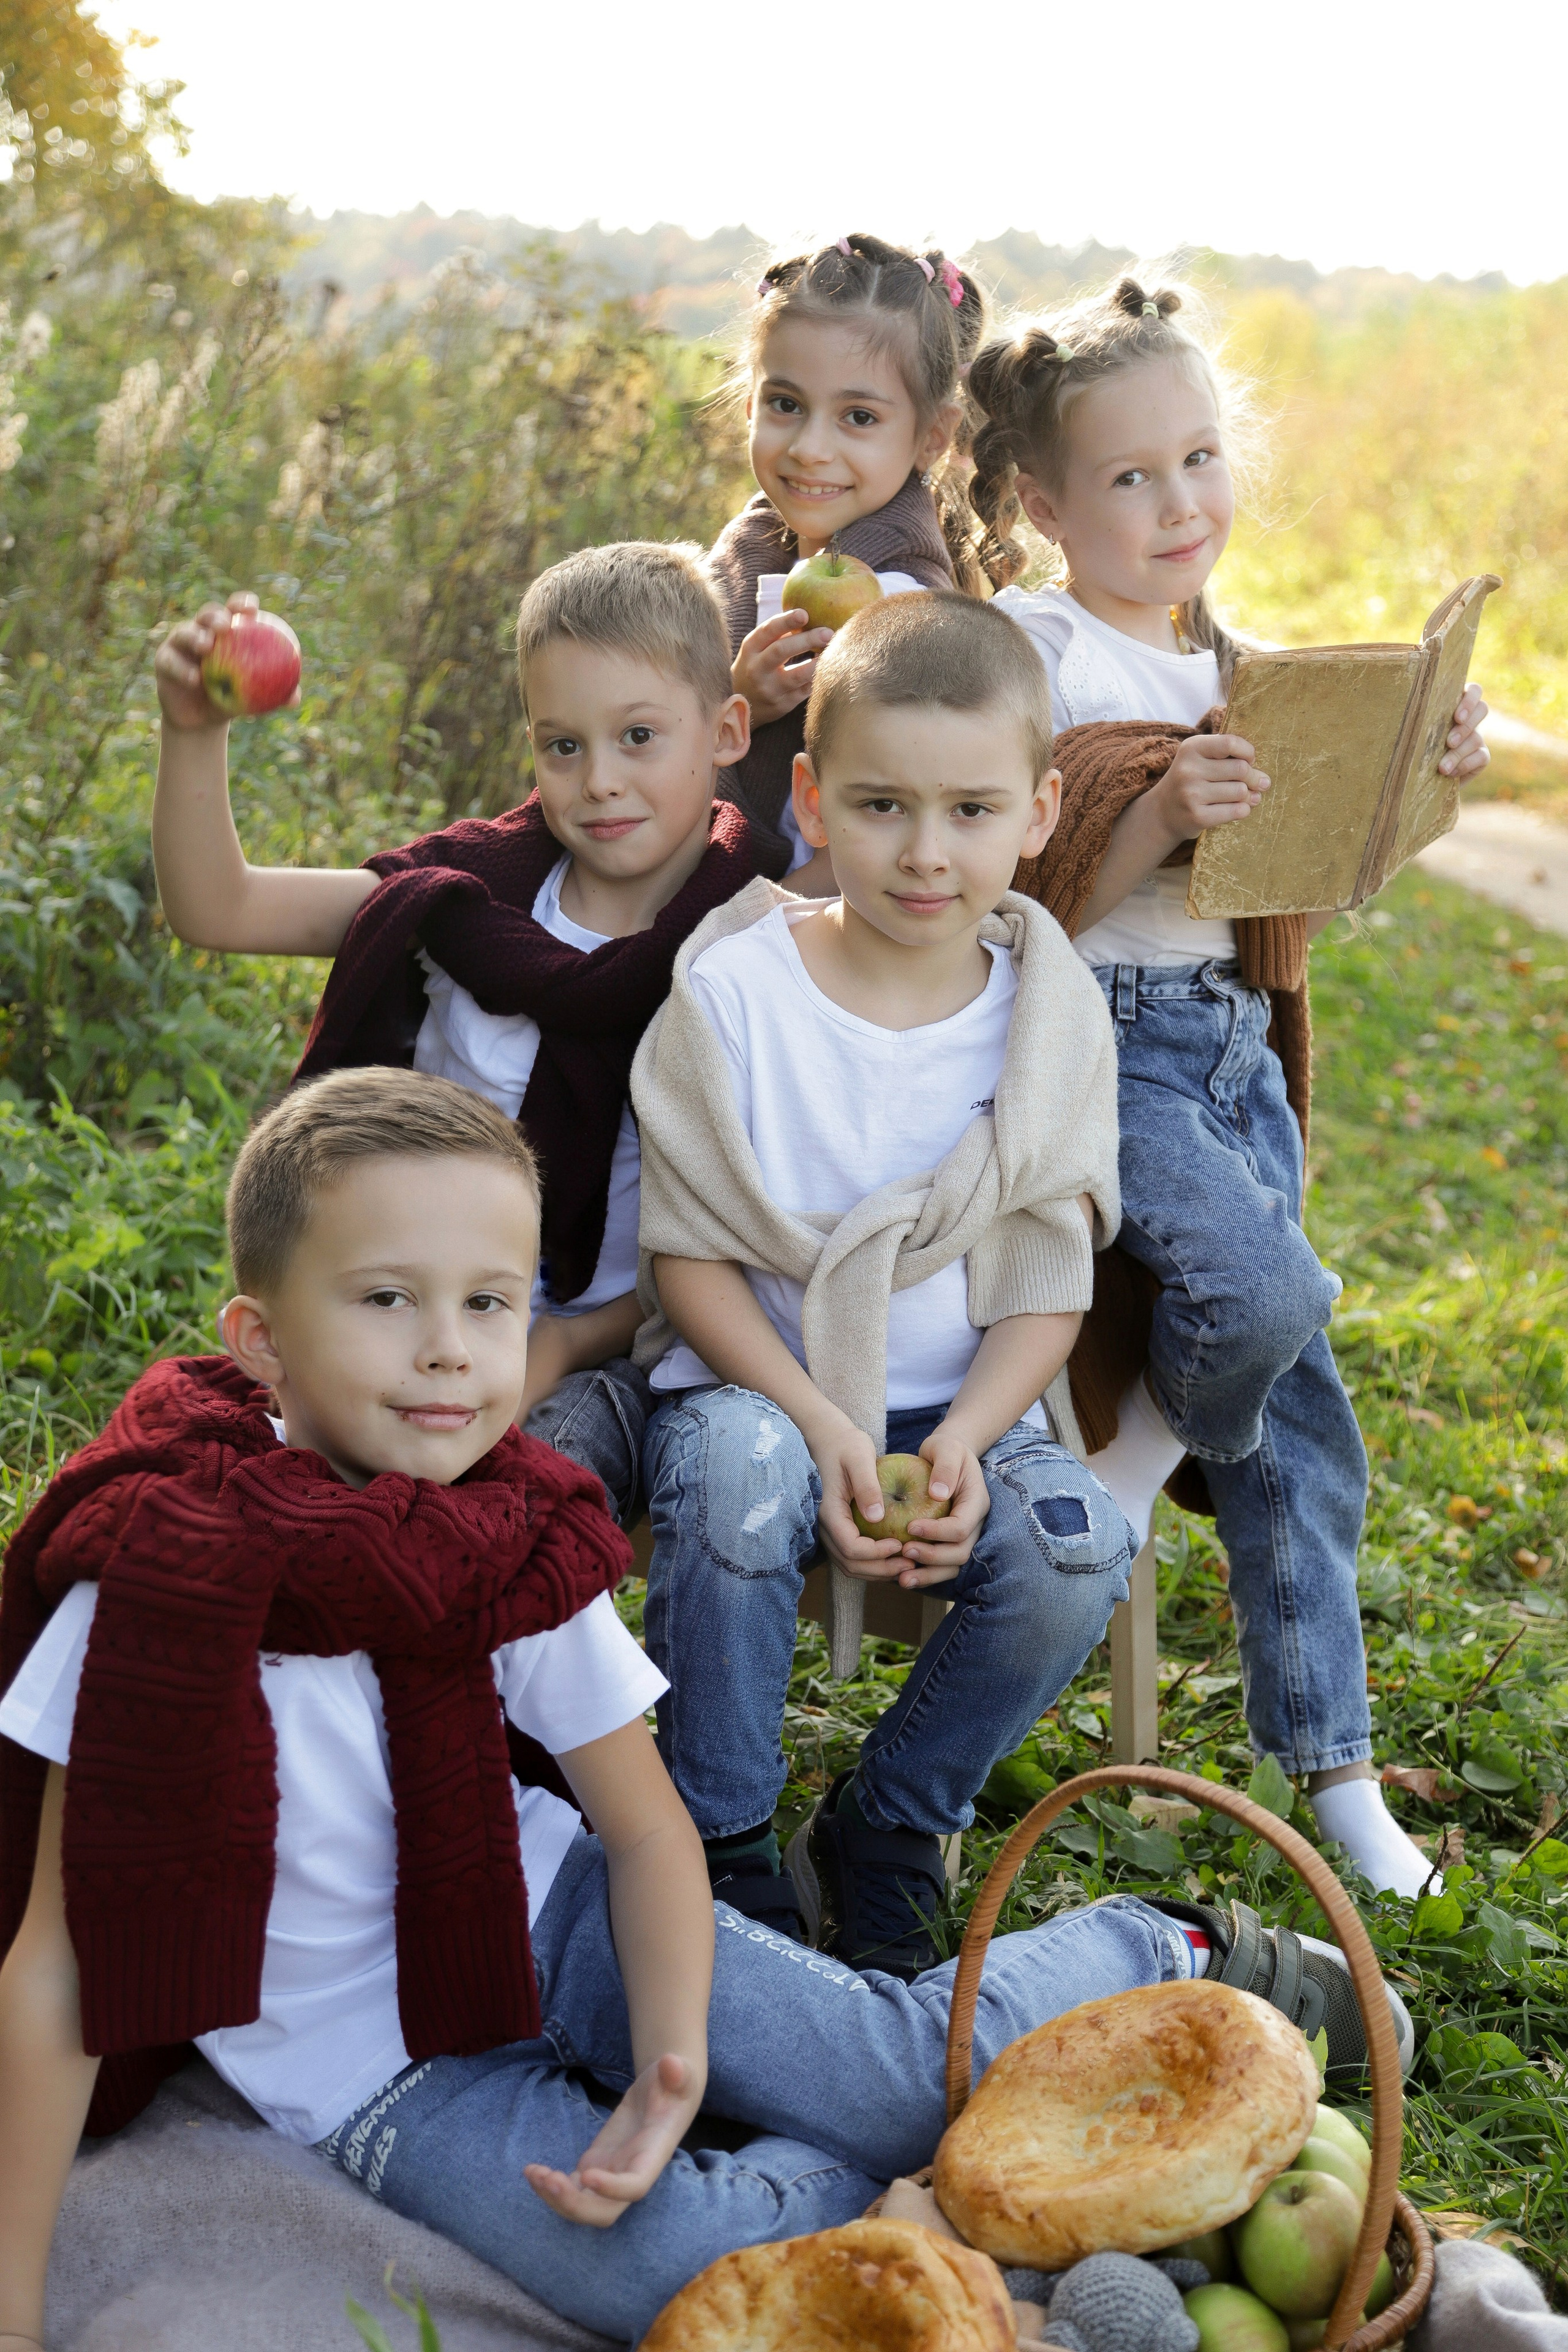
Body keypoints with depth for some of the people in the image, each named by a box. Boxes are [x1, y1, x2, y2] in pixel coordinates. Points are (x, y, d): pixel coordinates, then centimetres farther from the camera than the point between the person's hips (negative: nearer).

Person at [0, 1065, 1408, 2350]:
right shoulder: (157, 1582, -25)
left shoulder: (520, 1552, -13)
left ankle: (1161, 1960, 21)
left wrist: (670, 2072, -21)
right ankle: (875, 2189, 4)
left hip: (546, 1919, 3)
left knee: (903, 2072, -9)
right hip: (382, 2073, -3)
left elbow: (647, 1830, -2)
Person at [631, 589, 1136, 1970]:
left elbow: (1049, 1283, 0)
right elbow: (691, 1253, -7)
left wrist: (964, 1439, -17)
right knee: (740, 1470, -36)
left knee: (1078, 1549, -26)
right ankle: (722, 1844, -12)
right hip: (757, 1381, -2)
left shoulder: (1050, 1016, -2)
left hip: (965, 1404, 2)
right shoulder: (732, 993, -9)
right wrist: (822, 1426, -20)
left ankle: (889, 1828, 2)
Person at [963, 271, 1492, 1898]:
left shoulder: (1233, 659, 13)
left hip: (1237, 1039, 7)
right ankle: (1156, 1433, 6)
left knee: (1299, 1411, 5)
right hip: (1102, 1036, -6)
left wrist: (1418, 774, 3)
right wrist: (1159, 816, -29)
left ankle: (1330, 1765, 17)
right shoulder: (1031, 652, -8)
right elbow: (1036, 905, -14)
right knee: (1263, 1289, -31)